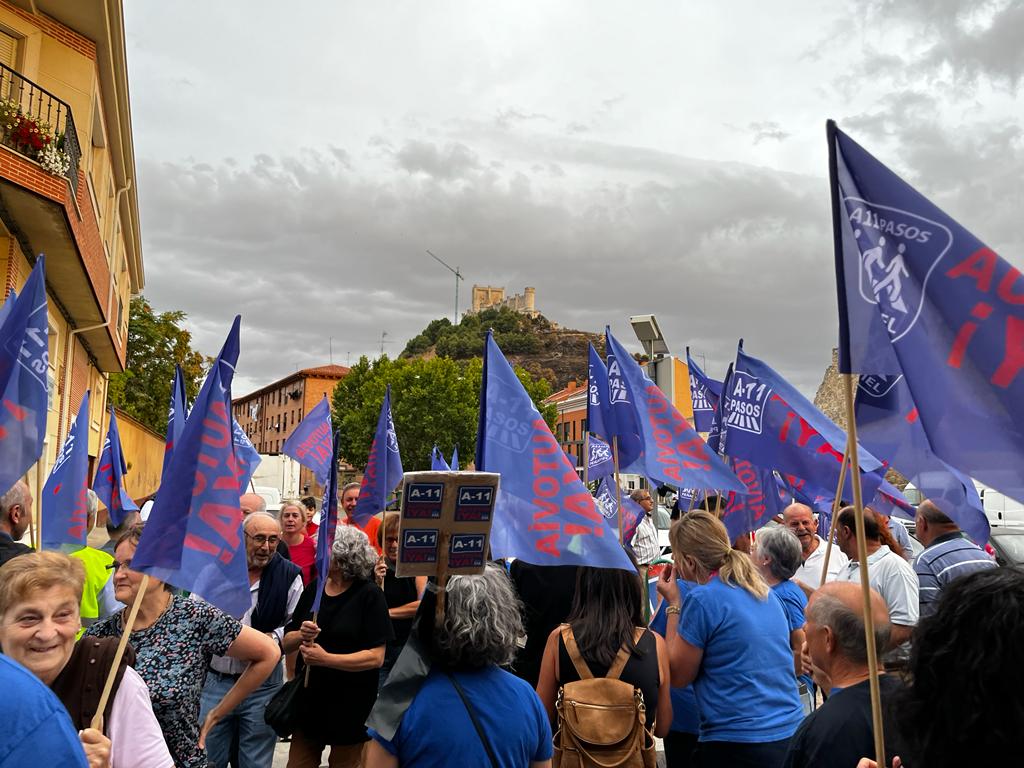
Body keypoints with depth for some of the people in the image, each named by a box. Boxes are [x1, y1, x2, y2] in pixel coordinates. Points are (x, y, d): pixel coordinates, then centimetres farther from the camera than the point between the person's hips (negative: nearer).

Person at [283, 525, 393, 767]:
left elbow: (375, 657, -17)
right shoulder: (314, 588, 1)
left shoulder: (370, 595, -14)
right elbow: (286, 643, 6)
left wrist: (326, 659, -25)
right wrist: (301, 636, -16)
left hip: (350, 708, -4)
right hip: (308, 702, 4)